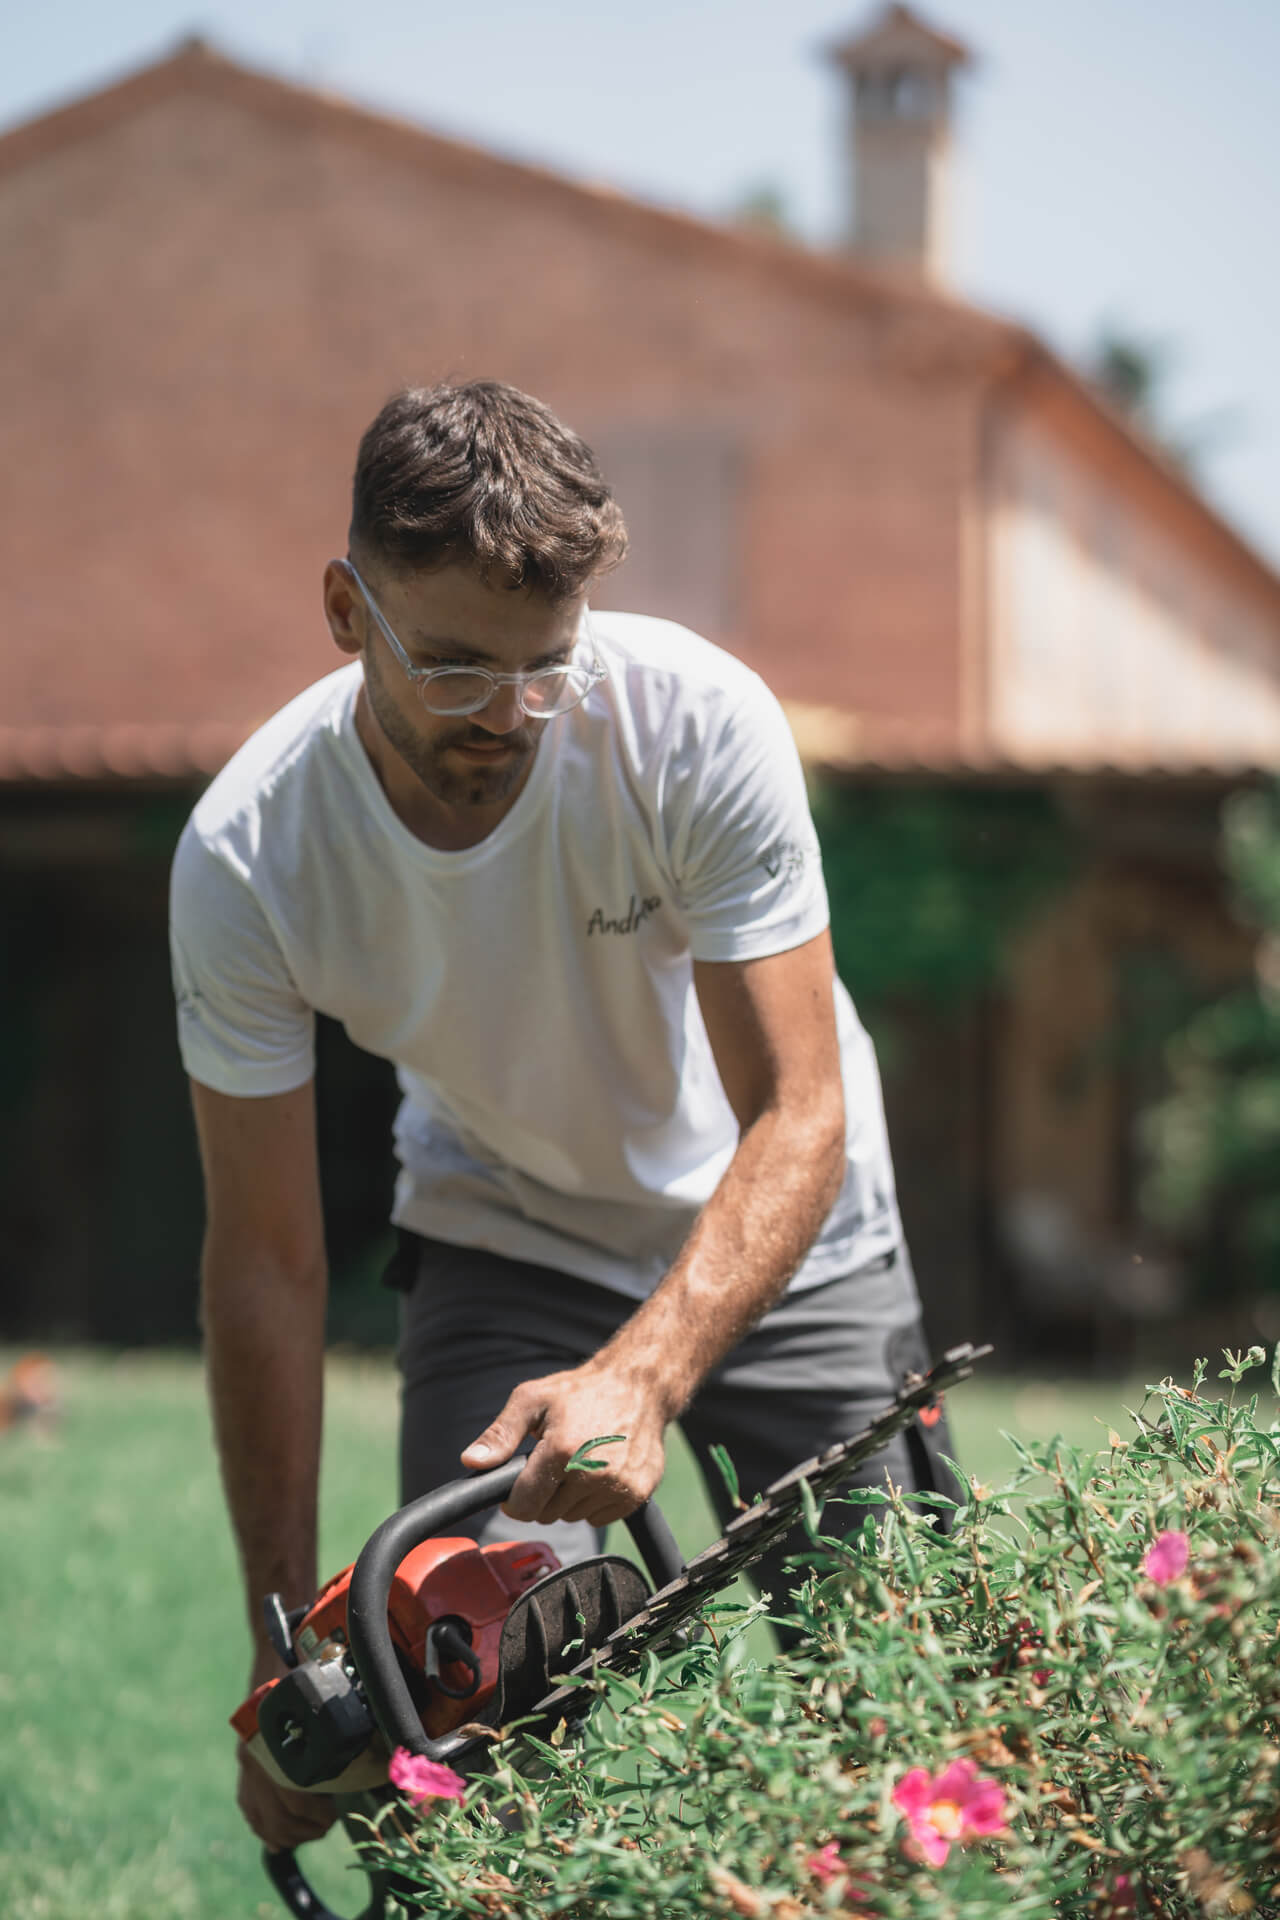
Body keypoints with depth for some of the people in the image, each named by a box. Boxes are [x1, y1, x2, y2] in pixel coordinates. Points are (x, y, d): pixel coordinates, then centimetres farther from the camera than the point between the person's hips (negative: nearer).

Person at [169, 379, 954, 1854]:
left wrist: (637, 1375, -46)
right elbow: (264, 1266, -19)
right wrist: (284, 1655, -19)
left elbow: (797, 1120, -29)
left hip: (779, 1231, 0)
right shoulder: (248, 857, -26)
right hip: (506, 1239, 1)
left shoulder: (696, 720, -31)